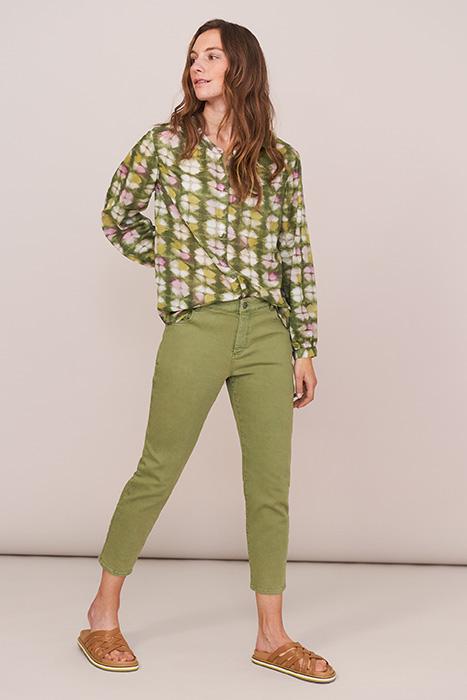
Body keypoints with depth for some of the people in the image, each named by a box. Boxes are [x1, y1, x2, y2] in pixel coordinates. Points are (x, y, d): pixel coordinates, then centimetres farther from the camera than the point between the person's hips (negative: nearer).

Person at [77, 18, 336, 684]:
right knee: (157, 473, 5)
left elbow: (297, 255, 9)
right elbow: (117, 218, 13)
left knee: (271, 484, 6)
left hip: (267, 334, 3)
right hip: (196, 329, -2)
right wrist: (170, 263, 4)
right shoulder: (164, 143, 3)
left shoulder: (280, 159, 8)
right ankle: (104, 611, 24)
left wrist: (305, 347, 7)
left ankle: (272, 635, 19)